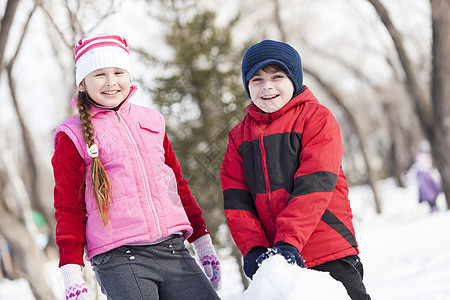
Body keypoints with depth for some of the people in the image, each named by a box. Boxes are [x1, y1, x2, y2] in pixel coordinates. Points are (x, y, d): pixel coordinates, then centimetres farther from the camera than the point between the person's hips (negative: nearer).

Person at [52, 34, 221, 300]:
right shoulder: (73, 136, 5)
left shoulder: (152, 122, 16)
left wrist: (203, 243, 22)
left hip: (174, 250, 4)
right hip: (118, 258, -4)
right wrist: (72, 274, -3)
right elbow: (69, 208, 5)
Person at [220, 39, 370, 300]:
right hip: (274, 258, 4)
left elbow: (314, 185, -13)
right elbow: (236, 198, 6)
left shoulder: (317, 118, -2)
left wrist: (288, 241, -23)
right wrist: (253, 248, -9)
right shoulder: (239, 136, 13)